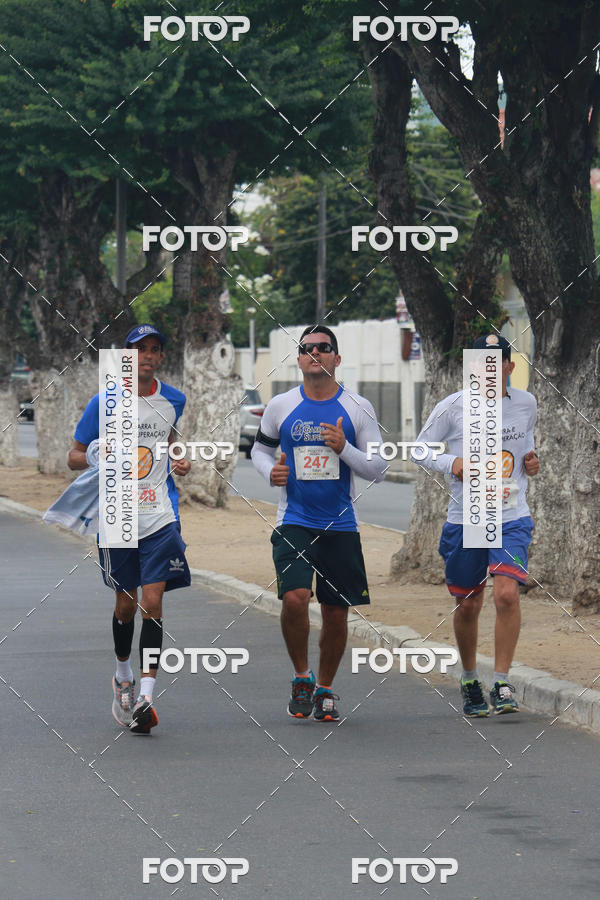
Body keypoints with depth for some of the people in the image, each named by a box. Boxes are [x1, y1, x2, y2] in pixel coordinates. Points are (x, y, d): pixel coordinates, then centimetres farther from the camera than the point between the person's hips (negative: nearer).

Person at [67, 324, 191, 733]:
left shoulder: (173, 400, 6)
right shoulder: (103, 404, -3)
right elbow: (74, 457, 3)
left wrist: (177, 461, 8)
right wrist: (95, 457, -19)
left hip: (160, 517, 1)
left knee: (152, 602, -11)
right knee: (126, 604, 8)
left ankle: (145, 696, -11)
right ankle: (123, 675, 35)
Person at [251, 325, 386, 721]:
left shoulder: (358, 407, 0)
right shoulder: (280, 406, 3)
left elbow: (378, 469, 1)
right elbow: (261, 448, 20)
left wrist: (344, 449, -16)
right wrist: (270, 471, -3)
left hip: (340, 526, 1)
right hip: (294, 522, -1)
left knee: (336, 613, 5)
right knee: (294, 599, -20)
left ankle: (325, 689, 25)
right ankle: (302, 677, 3)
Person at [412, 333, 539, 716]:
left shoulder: (526, 404, 4)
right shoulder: (453, 407, -5)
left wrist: (531, 459, 3)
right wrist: (451, 463, -15)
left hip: (512, 519, 1)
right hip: (465, 521, 0)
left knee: (507, 594, -19)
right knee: (468, 606, 8)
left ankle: (502, 684, -11)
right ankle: (470, 681, 31)